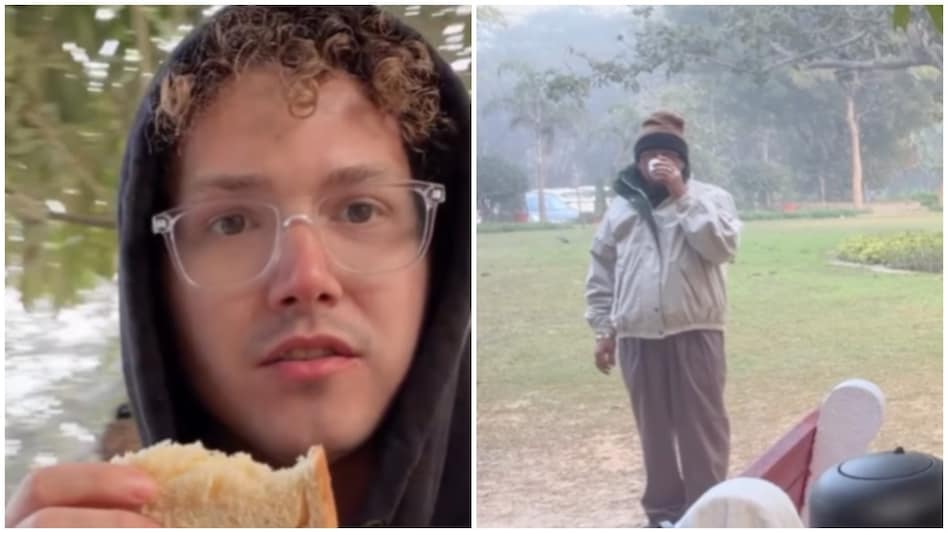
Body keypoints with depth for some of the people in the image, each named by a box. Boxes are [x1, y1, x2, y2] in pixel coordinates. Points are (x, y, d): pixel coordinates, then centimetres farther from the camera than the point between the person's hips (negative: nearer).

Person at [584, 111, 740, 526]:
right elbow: (600, 272, 13)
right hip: (637, 337, 3)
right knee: (654, 430, 9)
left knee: (702, 428, -2)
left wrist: (682, 195, -15)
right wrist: (603, 328, 7)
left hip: (695, 333, -3)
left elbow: (722, 246, -15)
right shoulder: (620, 206, 11)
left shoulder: (709, 197, 3)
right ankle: (663, 511, 20)